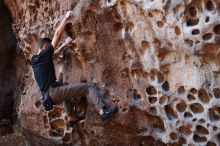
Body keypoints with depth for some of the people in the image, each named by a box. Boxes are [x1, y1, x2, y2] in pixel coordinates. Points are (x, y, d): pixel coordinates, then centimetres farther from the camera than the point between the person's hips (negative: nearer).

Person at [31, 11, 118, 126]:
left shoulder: (35, 60, 17)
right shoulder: (43, 56, -7)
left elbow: (54, 53, 37)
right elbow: (57, 34, -8)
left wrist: (65, 44, 38)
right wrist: (66, 17, -2)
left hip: (49, 95, 9)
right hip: (54, 91, -9)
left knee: (64, 89, 45)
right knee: (90, 86, -14)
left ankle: (71, 118, 44)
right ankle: (103, 111, -35)